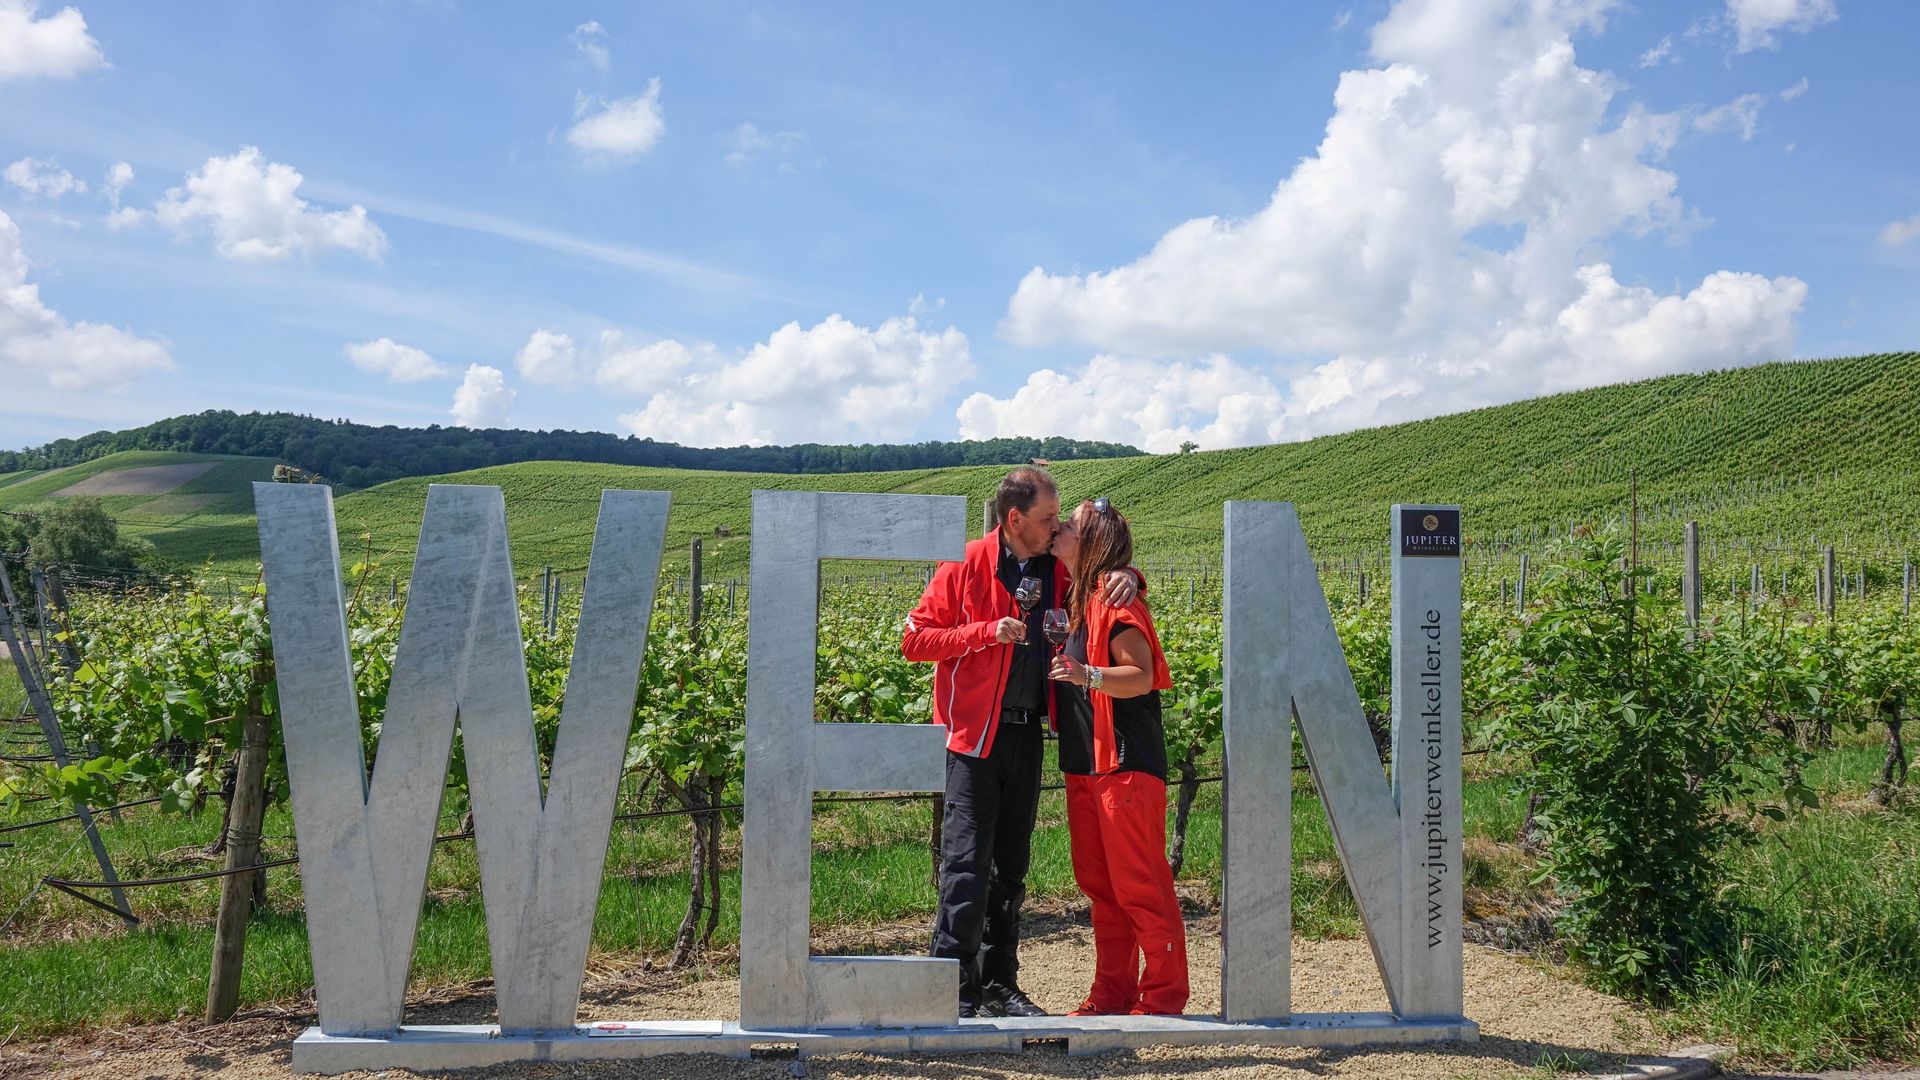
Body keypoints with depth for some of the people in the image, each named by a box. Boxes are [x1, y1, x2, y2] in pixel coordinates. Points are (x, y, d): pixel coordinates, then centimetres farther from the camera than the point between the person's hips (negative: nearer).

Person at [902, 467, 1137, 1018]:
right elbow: (915, 639, -4)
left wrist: (1124, 576, 0)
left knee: (1011, 867, 12)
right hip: (975, 733, -5)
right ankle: (954, 989, -1)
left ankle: (999, 986, 21)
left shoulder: (1057, 570, 8)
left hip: (1027, 731, 5)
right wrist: (986, 631, -16)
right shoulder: (966, 566, -5)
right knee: (966, 864, -9)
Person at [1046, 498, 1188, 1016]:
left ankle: (1163, 995, 7)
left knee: (1139, 884, -4)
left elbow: (1142, 677, -22)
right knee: (1098, 882, 13)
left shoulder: (1115, 601, -13)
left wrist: (1087, 674, -35)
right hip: (1084, 761, 9)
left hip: (1127, 760, -9)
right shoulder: (1072, 599, 13)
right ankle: (1112, 992, 21)